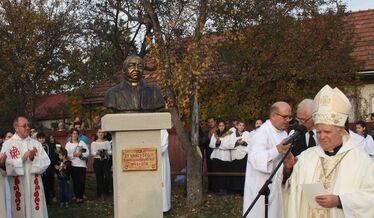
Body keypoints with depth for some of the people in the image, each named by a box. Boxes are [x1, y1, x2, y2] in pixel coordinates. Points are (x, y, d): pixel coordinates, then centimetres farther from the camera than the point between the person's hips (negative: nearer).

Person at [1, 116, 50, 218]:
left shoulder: (36, 143, 7)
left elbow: (46, 163, -1)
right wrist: (22, 158, -17)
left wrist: (33, 158, -16)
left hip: (34, 186, 2)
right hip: (17, 187, -2)